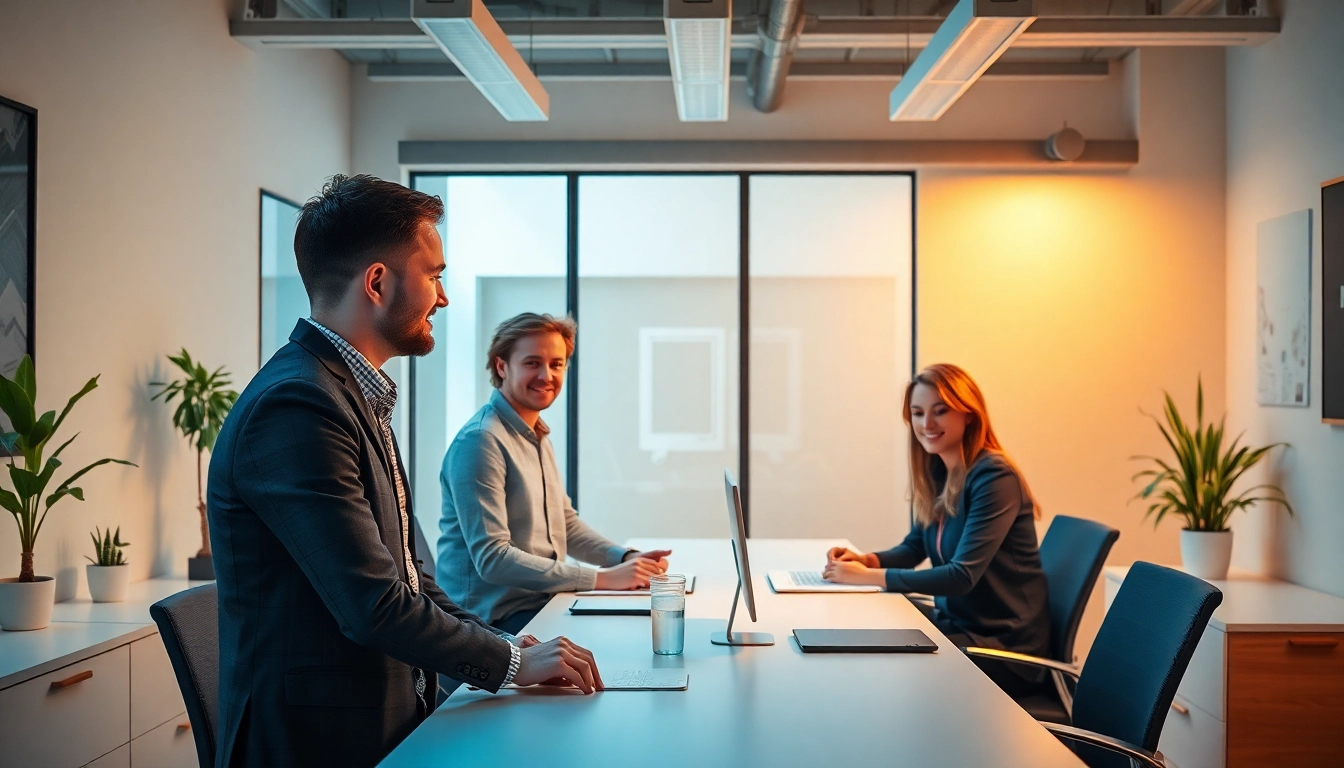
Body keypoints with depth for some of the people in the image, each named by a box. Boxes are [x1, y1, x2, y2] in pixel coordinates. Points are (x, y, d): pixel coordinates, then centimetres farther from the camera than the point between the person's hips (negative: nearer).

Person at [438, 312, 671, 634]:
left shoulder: (538, 436, 13)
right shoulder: (480, 441, -16)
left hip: (542, 603, 8)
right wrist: (602, 578, -22)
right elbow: (492, 558, -21)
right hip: (497, 617, -8)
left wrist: (627, 558, 1)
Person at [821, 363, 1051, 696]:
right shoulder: (936, 471, 4)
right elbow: (913, 547, 14)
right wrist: (866, 559, -7)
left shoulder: (994, 477, -21)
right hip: (955, 622, 7)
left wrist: (868, 576, -26)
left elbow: (962, 575, -27)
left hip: (1003, 646, -7)